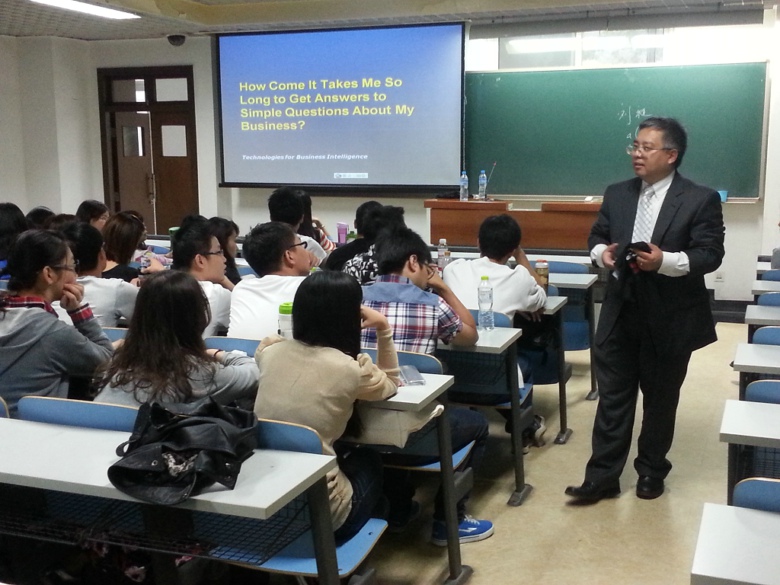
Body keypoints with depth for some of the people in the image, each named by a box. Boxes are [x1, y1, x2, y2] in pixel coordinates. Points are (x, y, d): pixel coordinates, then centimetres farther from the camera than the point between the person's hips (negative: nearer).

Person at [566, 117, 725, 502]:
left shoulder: (701, 199, -8)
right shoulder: (617, 194, 6)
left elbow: (711, 254, -12)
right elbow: (597, 236, 13)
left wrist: (666, 261, -28)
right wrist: (601, 252, -10)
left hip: (669, 318, -3)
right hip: (620, 313, 3)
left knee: (661, 399, 13)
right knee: (612, 397, 6)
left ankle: (651, 471, 31)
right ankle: (602, 477, 13)